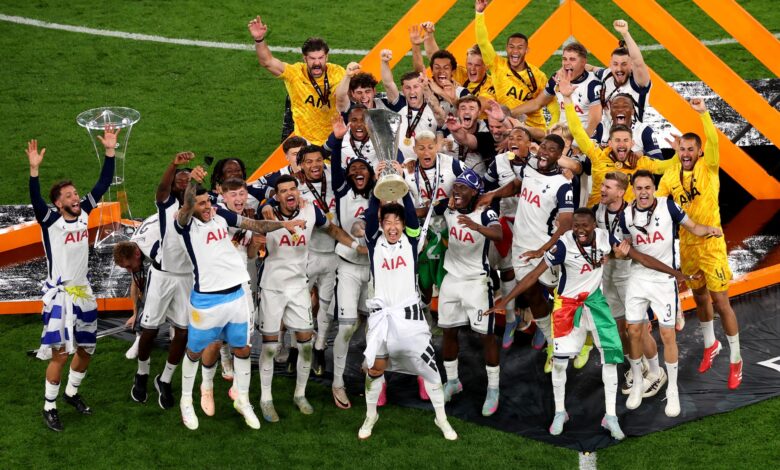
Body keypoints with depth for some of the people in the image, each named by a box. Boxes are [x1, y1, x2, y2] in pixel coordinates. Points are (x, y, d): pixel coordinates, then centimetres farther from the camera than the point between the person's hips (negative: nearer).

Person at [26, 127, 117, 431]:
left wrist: (110, 151, -9)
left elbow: (103, 184, 0)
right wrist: (34, 169, -47)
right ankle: (49, 407, 7)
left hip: (83, 292, 6)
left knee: (86, 349, 14)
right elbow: (36, 200, -32)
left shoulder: (84, 213, 0)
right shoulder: (50, 220, -14)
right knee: (60, 353, -8)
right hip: (59, 294, -6)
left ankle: (72, 392, 37)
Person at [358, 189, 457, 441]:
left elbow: (411, 212, -15)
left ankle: (441, 418, 16)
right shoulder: (374, 242, 0)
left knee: (428, 365, 2)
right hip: (381, 314, 0)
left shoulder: (410, 240, 1)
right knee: (374, 367, 6)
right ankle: (370, 416, 27)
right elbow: (370, 216, -16)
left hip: (409, 312, 0)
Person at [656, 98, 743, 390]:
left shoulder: (708, 168, -10)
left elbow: (713, 141, -27)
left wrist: (703, 113, -40)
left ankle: (735, 360, 7)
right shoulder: (670, 176, -1)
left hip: (710, 243, -4)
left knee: (720, 301, -4)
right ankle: (710, 344, 41)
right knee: (700, 297, 19)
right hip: (686, 244, 4)